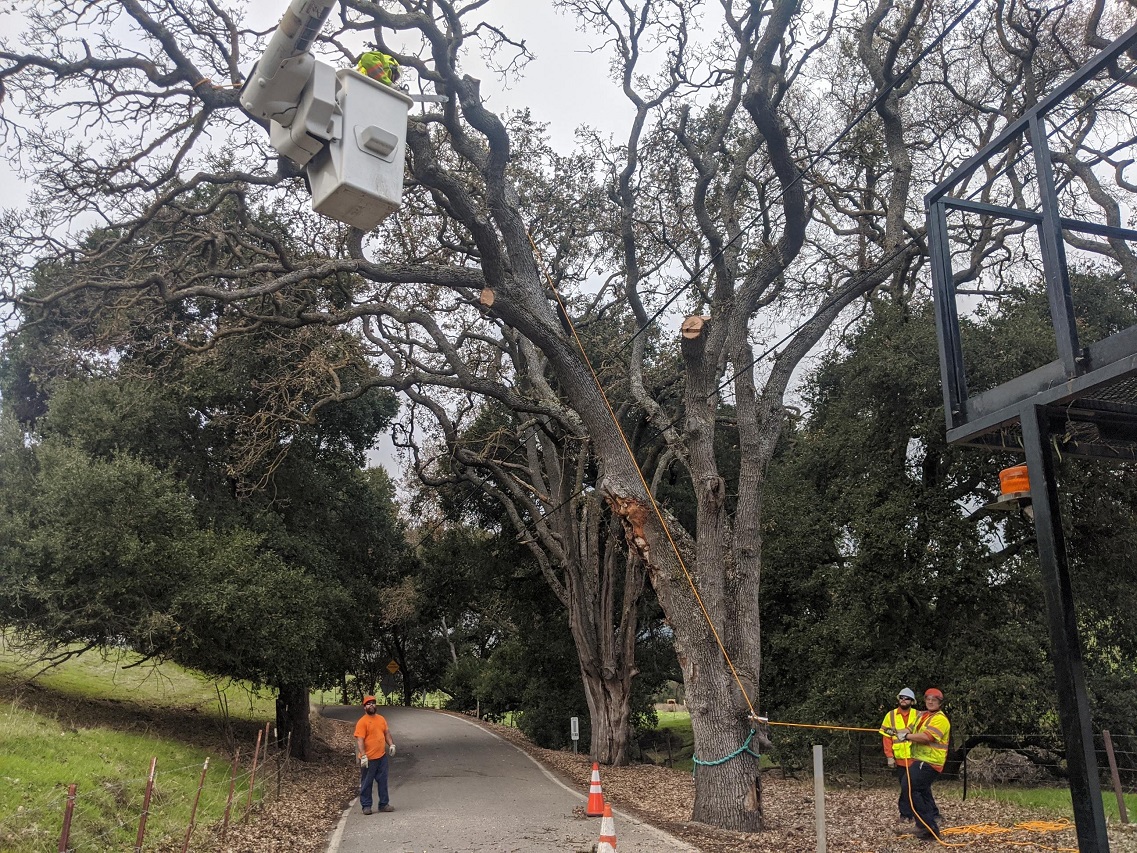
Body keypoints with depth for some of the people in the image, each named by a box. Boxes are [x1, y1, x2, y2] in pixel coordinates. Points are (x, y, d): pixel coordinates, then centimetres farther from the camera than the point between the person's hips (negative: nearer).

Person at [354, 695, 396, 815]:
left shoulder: (381, 718, 9)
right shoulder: (362, 722, -12)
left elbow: (387, 732, 19)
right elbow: (360, 740, -17)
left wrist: (391, 744, 5)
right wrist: (363, 756, -22)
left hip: (382, 756, 6)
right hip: (369, 759, -6)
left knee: (383, 781, 11)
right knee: (366, 783, 5)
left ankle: (384, 804, 20)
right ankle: (366, 806, 16)